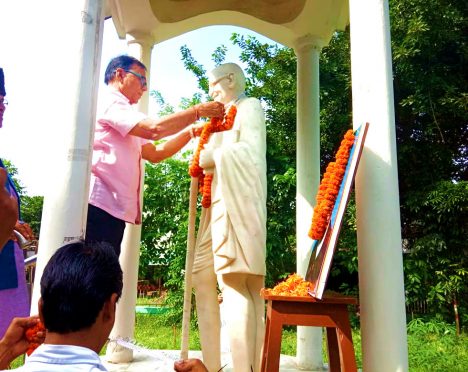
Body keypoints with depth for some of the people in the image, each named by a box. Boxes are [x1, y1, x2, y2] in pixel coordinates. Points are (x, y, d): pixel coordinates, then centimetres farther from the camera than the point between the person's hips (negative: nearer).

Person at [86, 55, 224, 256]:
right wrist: (198, 111, -9)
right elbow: (154, 128, -19)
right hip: (98, 204, -10)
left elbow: (154, 153, 22)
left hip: (111, 208, 10)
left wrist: (191, 132, 14)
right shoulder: (109, 102, -4)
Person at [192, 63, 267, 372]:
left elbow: (251, 152, -9)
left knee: (235, 279, -16)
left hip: (237, 200, -8)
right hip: (217, 202, 9)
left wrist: (212, 156, -2)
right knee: (202, 277, 3)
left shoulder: (249, 106, 8)